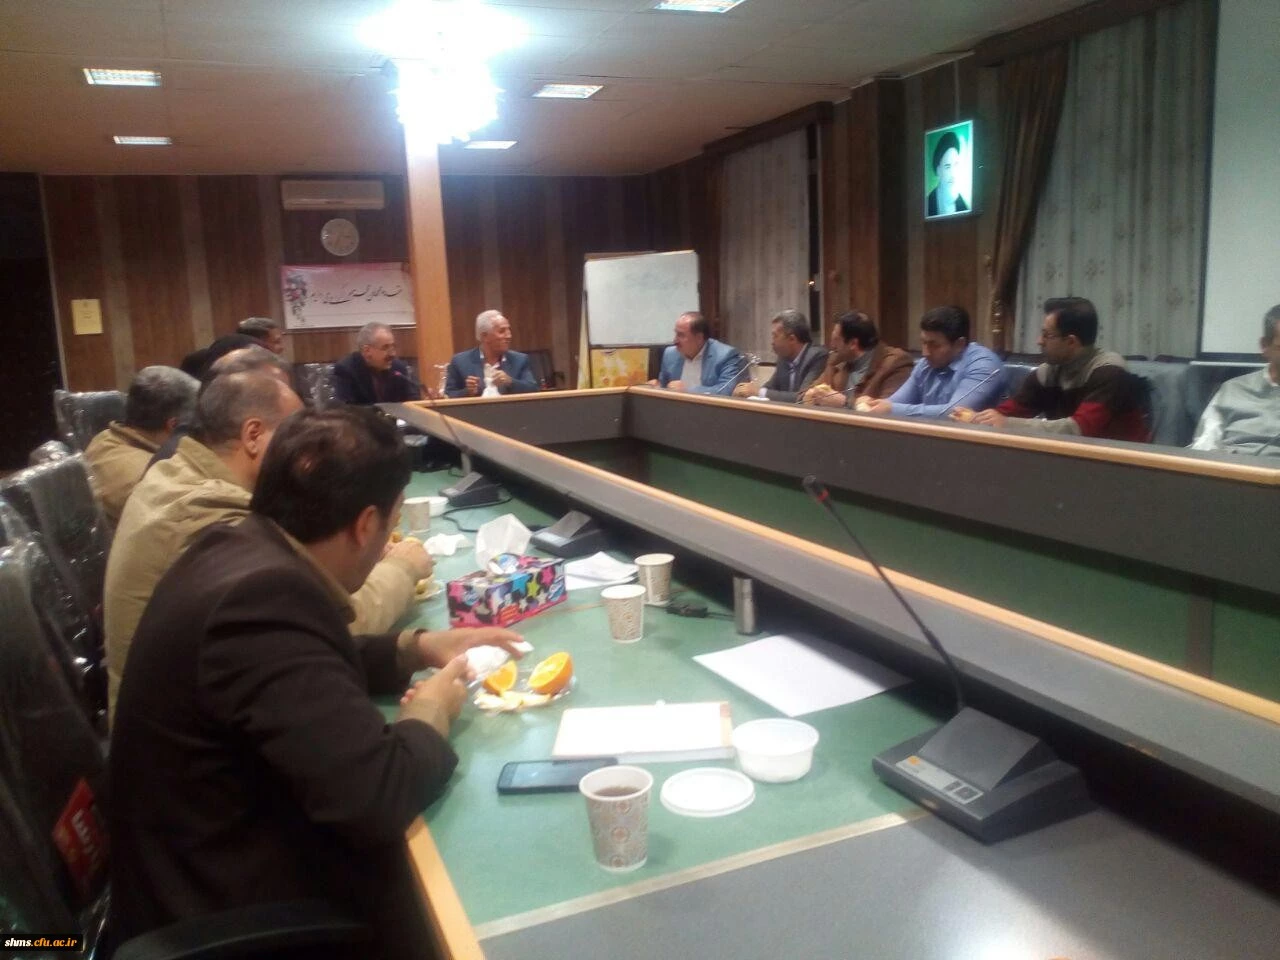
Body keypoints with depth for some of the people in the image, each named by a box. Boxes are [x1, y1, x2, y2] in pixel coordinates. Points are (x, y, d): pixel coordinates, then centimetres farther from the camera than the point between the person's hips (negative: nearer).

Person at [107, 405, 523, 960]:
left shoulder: (235, 549, -2)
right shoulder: (265, 595, -30)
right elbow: (379, 798, -32)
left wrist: (415, 648, 6)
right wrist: (430, 713, -14)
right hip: (228, 910, -8)